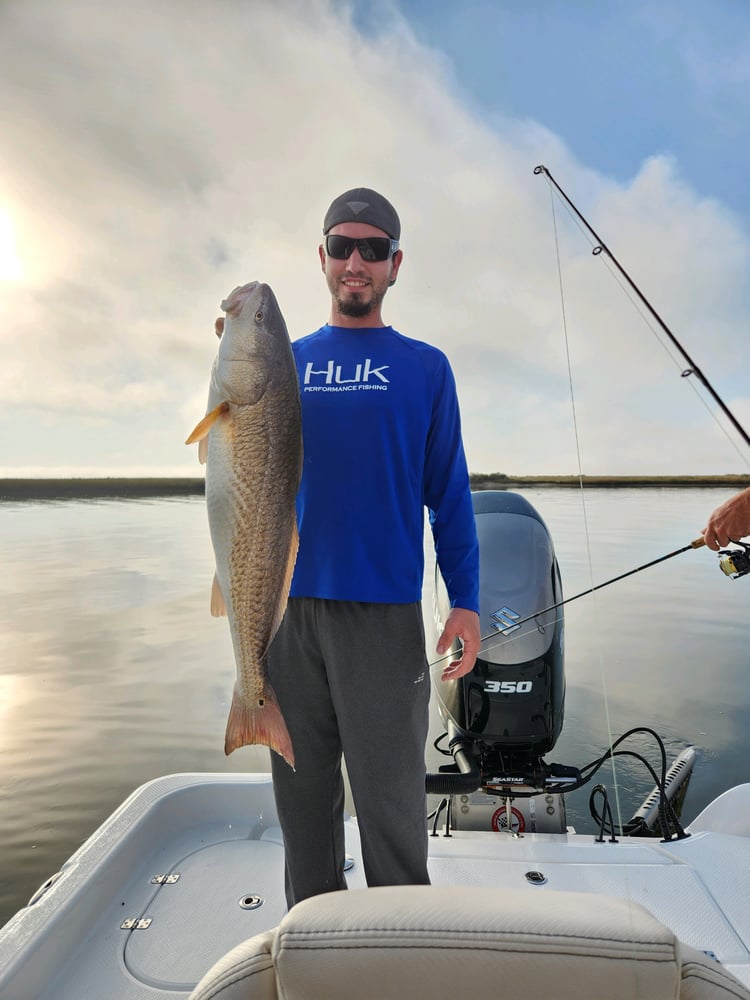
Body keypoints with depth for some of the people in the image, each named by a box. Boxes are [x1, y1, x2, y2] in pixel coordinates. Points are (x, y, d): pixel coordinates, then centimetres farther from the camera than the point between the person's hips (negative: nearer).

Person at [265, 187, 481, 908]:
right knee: (303, 794, 14)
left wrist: (465, 600, -4)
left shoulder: (424, 367, 6)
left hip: (384, 610, -2)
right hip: (287, 604, 3)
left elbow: (449, 489, 4)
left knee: (390, 802, 4)